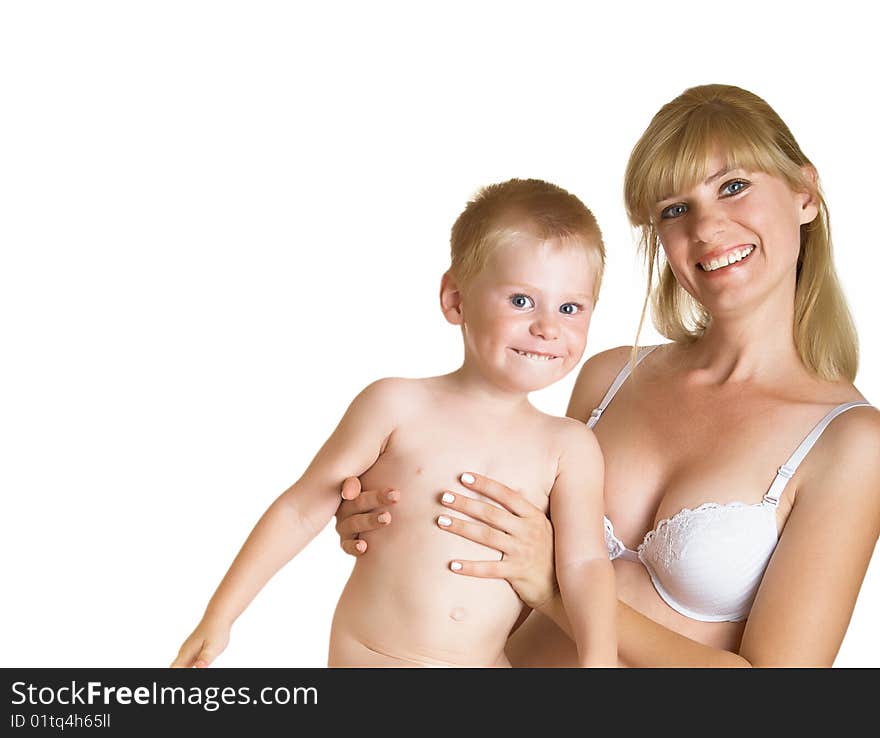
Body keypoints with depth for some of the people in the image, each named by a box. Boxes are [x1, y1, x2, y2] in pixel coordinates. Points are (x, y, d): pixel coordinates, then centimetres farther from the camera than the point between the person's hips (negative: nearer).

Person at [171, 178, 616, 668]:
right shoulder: (398, 406, -8)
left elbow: (584, 562, -9)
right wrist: (220, 616, -3)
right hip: (363, 656, -2)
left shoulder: (570, 448, -3)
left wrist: (599, 656, -28)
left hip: (484, 662, 2)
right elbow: (302, 509, -3)